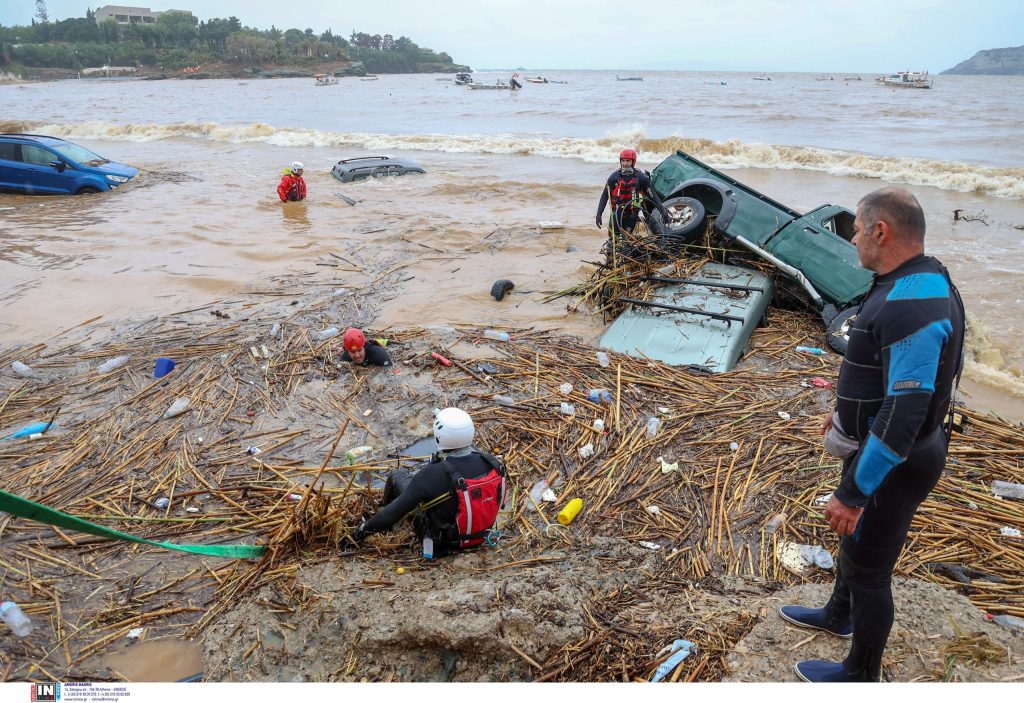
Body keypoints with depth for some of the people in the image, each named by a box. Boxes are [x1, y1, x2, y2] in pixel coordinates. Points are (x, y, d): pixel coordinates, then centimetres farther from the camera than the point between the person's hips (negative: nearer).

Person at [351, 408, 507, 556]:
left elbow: (396, 510, -23)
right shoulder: (492, 463, -21)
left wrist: (363, 531, -8)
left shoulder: (433, 475, -33)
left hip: (443, 543, -4)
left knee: (398, 475, 12)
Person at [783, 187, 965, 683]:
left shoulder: (913, 306, -31)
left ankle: (860, 676, 29)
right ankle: (839, 616, 53)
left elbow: (904, 414, -34)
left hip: (893, 463, -10)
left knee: (868, 566, 7)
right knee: (854, 536, 28)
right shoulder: (917, 285, 3)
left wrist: (852, 493, -30)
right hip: (878, 444, 10)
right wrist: (848, 410, 27)